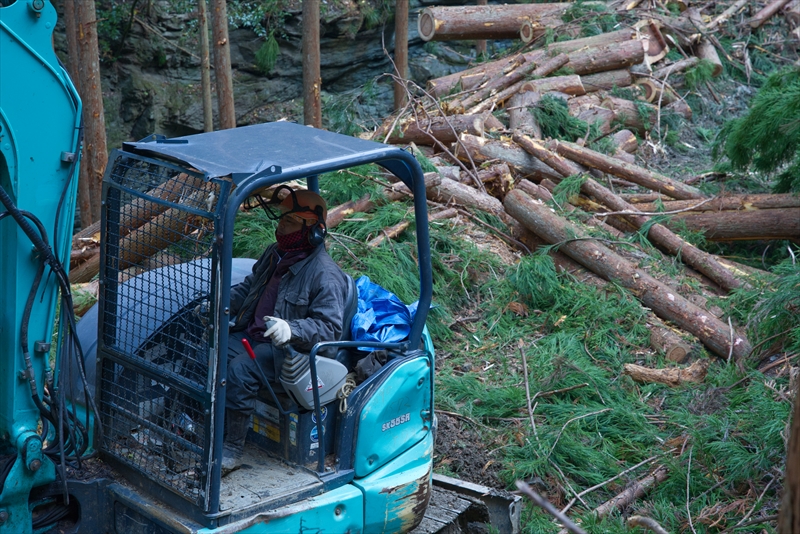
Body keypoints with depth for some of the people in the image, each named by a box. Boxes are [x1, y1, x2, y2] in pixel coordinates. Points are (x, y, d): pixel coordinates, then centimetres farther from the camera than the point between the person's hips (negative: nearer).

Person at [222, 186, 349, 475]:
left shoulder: (325, 274, -16)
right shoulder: (274, 254, 10)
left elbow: (329, 327, -21)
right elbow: (248, 287, 25)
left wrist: (291, 329, -38)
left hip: (287, 349, -8)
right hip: (252, 335, 8)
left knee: (240, 370, -31)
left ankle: (233, 450, -21)